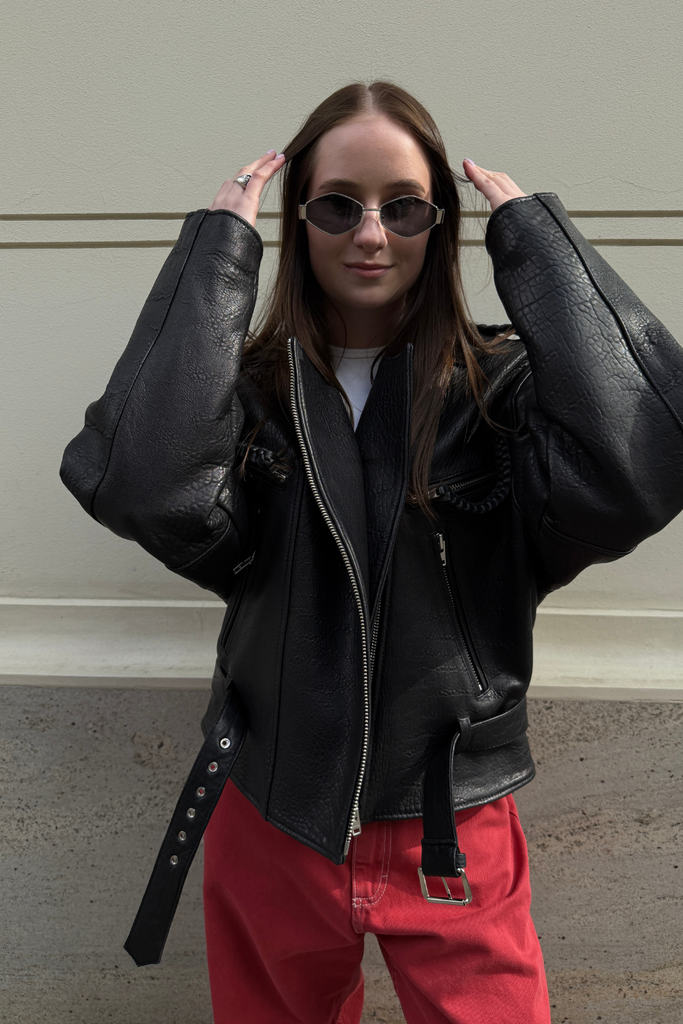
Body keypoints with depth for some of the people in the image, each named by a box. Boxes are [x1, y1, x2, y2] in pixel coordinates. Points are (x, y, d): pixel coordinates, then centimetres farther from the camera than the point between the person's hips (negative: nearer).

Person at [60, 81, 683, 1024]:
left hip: (454, 832, -1)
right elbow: (144, 490, -28)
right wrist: (217, 250, -20)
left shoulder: (500, 388, -9)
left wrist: (535, 238, -20)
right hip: (269, 821, 2)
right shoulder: (249, 389, -7)